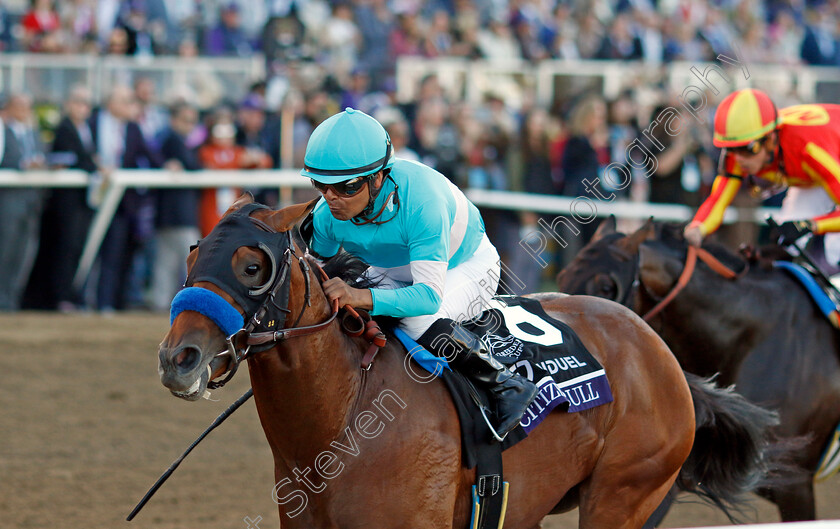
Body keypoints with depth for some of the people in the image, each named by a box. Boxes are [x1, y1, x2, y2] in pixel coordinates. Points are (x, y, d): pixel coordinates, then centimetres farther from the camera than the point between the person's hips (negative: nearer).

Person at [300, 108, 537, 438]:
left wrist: (361, 297, -61)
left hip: (466, 265, -6)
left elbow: (430, 295, -47)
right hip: (392, 271, 6)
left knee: (421, 321, -36)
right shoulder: (327, 215, -24)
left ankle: (505, 384, -17)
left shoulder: (421, 201, -41)